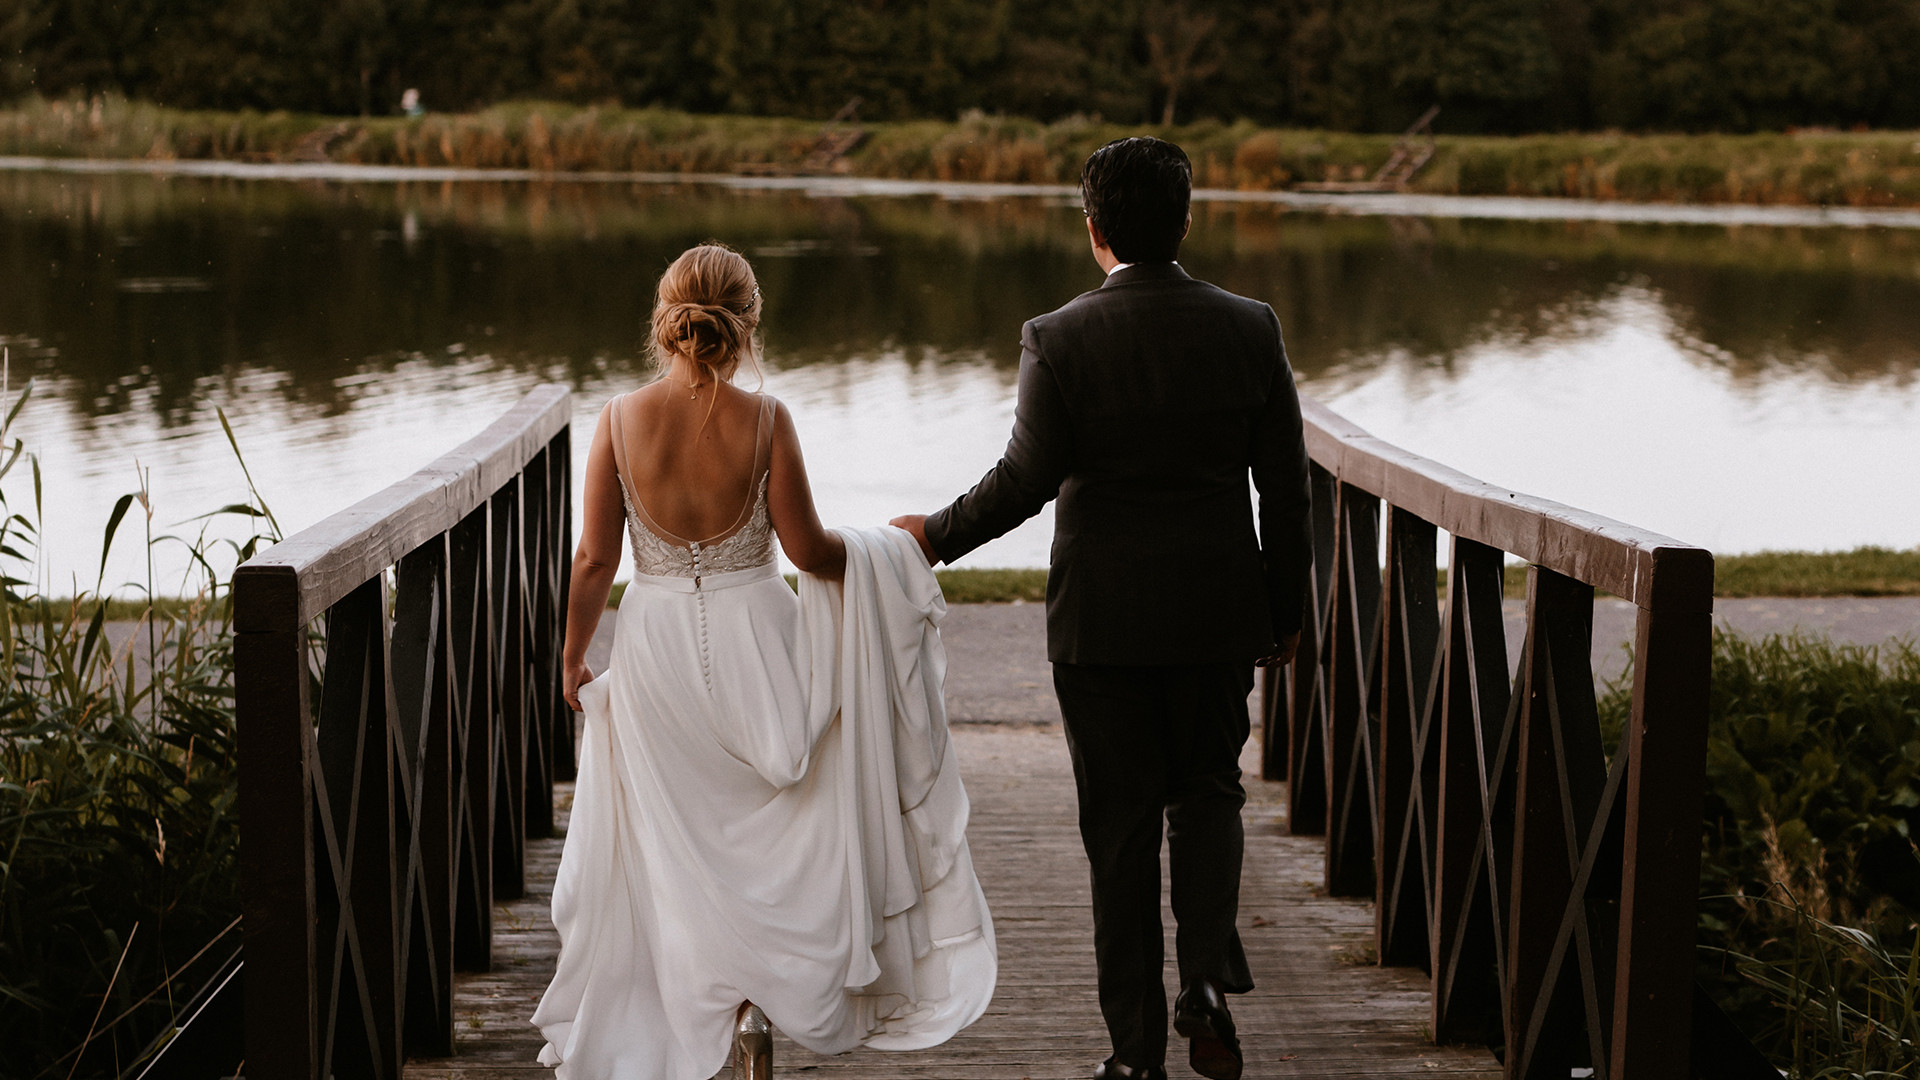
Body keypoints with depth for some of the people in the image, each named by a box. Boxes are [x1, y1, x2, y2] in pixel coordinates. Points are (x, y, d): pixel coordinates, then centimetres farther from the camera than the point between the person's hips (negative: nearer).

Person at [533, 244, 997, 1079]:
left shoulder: (620, 420, -9)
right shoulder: (763, 420, -12)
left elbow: (594, 560, -6)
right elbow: (807, 550, -7)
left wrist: (572, 656, 8)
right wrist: (878, 551, 14)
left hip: (656, 649, 1)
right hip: (754, 641, -1)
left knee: (672, 846, 14)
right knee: (760, 833, 16)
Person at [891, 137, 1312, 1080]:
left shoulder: (1059, 340, -11)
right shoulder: (1251, 330, -2)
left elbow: (1027, 478, -12)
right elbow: (1285, 484, 1)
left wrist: (936, 536, 5)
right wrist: (1285, 609, 12)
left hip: (1101, 619, -2)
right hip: (1218, 612, 2)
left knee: (1121, 824, 6)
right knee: (1208, 791, 18)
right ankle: (1207, 978, -2)